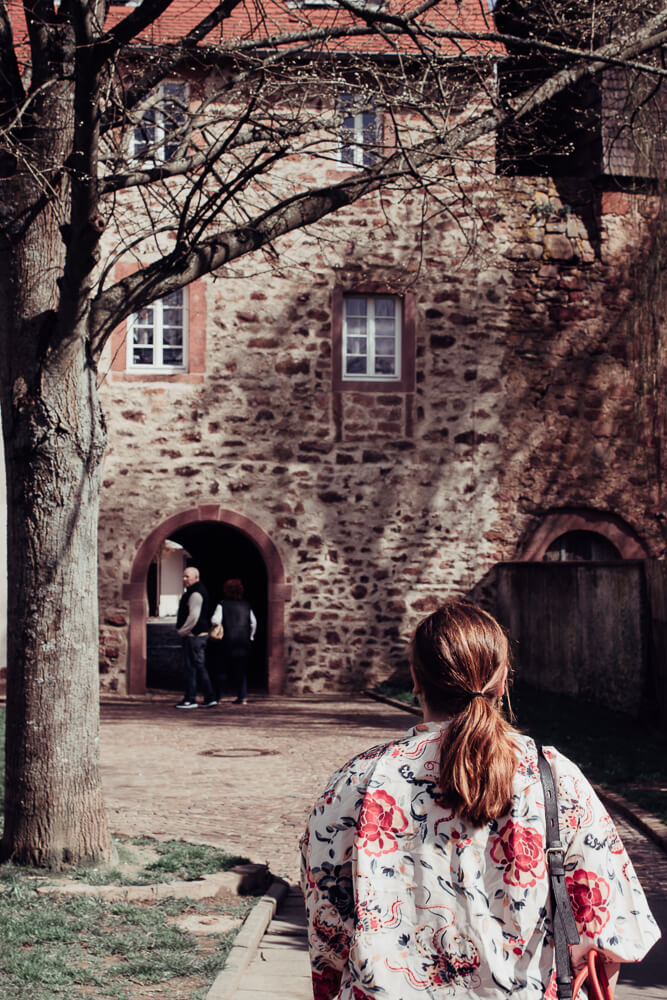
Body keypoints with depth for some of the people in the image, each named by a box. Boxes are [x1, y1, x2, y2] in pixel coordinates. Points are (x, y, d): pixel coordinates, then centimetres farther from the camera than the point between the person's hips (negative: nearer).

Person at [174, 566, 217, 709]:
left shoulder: (196, 594, -15)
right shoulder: (194, 592, 18)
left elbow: (193, 616, -21)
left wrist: (182, 631, -11)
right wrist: (182, 630, 16)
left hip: (193, 635, -10)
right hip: (201, 635, 10)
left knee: (190, 667, -6)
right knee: (199, 667, 12)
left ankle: (190, 699, -3)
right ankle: (210, 698, 13)